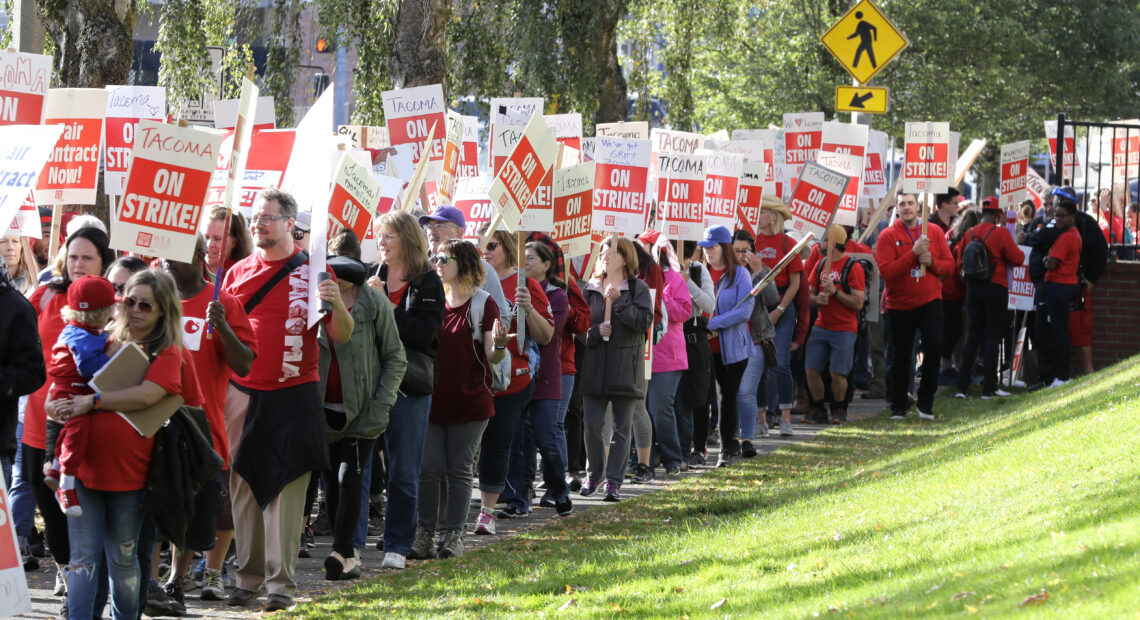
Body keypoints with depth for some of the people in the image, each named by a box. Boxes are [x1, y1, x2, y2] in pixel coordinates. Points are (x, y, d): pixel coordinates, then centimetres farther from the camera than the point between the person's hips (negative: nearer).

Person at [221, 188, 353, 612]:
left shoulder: (312, 270, 1)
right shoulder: (238, 273, 11)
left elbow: (342, 336, -2)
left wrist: (337, 303, -20)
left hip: (294, 393, -4)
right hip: (243, 393, 4)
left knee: (285, 487, -5)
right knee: (244, 486, 5)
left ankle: (281, 584, -3)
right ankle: (249, 576, 13)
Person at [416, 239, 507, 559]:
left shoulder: (482, 303, -2)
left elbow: (492, 357, -5)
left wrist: (499, 345, -26)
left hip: (469, 400, -3)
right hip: (433, 397, 3)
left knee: (460, 469, 2)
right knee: (429, 467, 0)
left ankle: (454, 535, 9)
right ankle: (424, 533, 5)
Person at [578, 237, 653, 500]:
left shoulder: (637, 288, 1)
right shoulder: (591, 289, 11)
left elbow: (645, 320, -12)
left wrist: (619, 301, -18)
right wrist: (595, 331, -9)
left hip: (626, 367, -3)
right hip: (594, 367, 3)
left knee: (622, 427, 0)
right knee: (592, 424, 1)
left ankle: (613, 480, 5)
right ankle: (594, 474, 19)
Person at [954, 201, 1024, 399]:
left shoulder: (969, 234, 4)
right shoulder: (1001, 233, -11)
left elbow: (960, 263, 10)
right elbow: (1017, 259, -7)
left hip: (973, 287, 4)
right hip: (996, 287, -4)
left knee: (972, 336, 8)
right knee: (992, 337, 0)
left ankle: (962, 386, 3)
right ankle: (989, 388, -1)